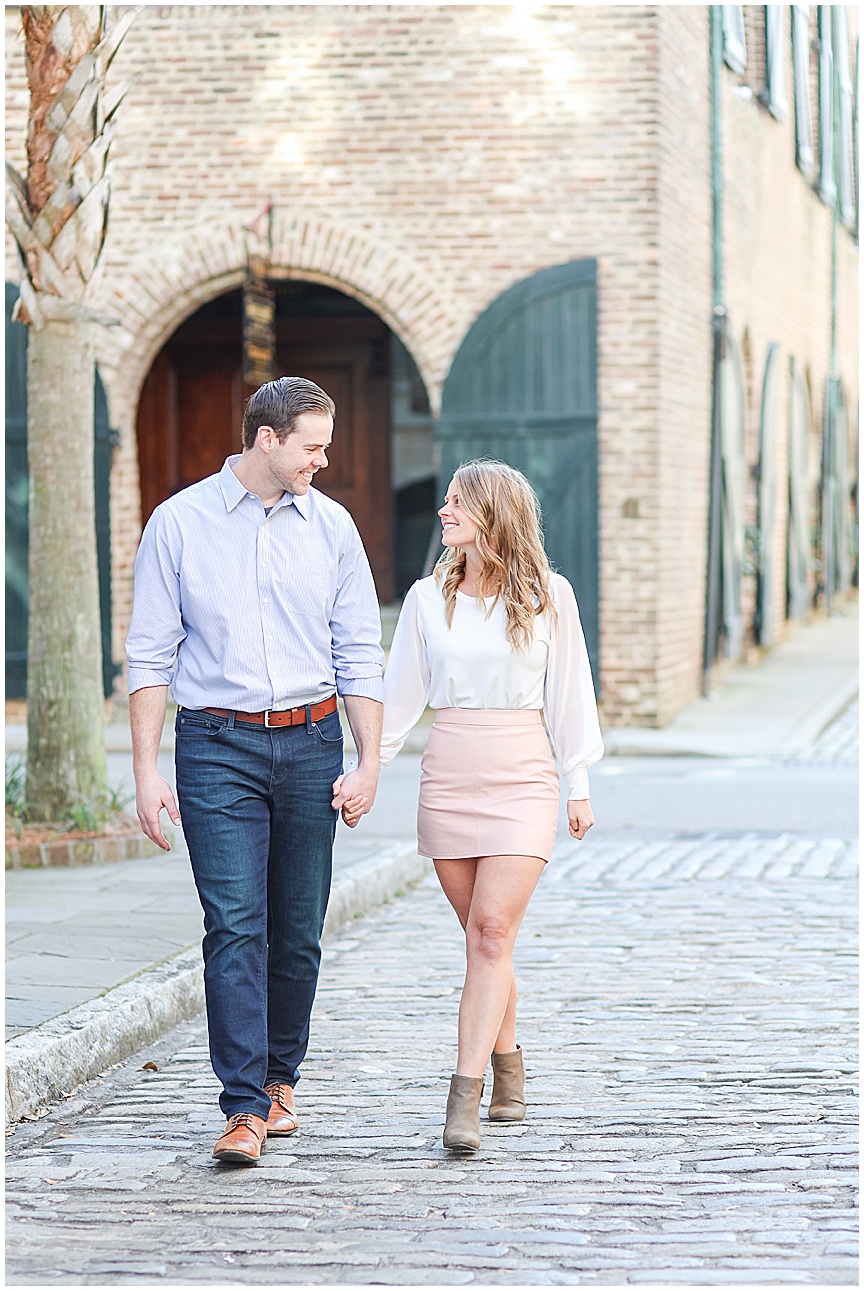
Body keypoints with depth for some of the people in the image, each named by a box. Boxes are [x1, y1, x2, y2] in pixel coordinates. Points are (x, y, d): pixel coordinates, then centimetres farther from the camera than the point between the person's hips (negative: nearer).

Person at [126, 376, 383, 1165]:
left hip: (311, 743, 3)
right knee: (235, 928, -11)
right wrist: (146, 770, -5)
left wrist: (369, 763, 1)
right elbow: (150, 655, 1)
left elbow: (359, 655, 9)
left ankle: (279, 1079, 25)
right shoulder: (180, 523, -1)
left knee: (298, 930, 7)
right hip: (218, 745, -3)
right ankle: (245, 1109, -11)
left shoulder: (332, 526, 6)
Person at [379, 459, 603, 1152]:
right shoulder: (428, 598, 7)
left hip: (522, 776, -3)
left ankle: (464, 1100, -18)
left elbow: (568, 692, 6)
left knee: (493, 933, -13)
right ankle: (508, 1076, 22)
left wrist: (579, 784, 7)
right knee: (483, 939, 6)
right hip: (448, 777, 3)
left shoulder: (548, 596, 1)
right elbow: (400, 694, 11)